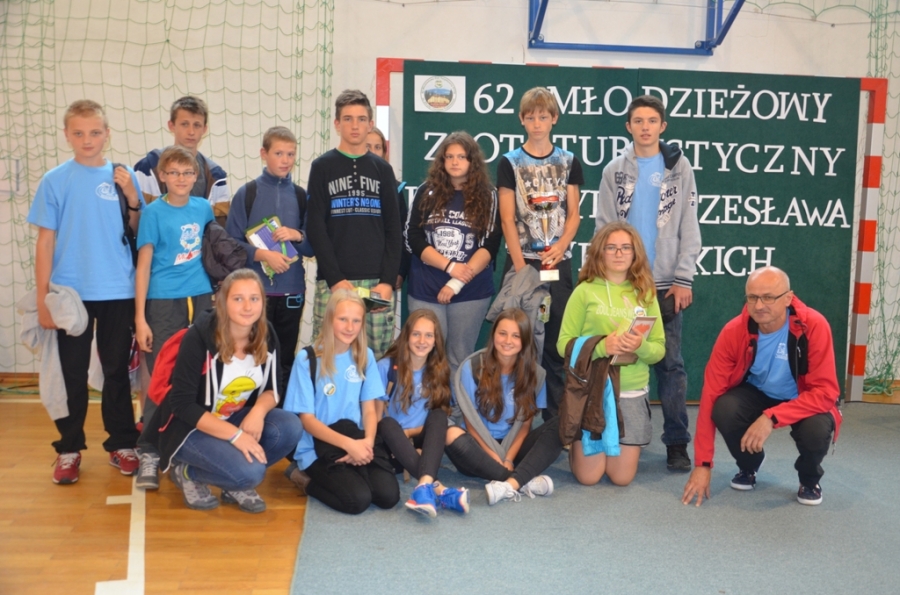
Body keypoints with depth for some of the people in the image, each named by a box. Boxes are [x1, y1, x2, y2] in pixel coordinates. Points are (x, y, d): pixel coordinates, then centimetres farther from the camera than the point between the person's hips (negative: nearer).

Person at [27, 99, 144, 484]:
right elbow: (46, 241, -2)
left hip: (118, 292, 1)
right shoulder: (55, 180, -1)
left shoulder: (123, 176, 3)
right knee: (72, 374, 7)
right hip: (71, 292, -1)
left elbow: (138, 233, 7)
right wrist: (43, 298, -5)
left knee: (117, 370, 10)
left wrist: (132, 197, -10)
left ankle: (121, 444, 22)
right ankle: (69, 449, 20)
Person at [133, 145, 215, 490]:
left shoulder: (203, 208, 6)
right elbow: (143, 265, -7)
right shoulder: (154, 212, -5)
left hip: (201, 299, 4)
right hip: (164, 304, -4)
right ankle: (149, 453, 6)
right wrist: (140, 318, -12)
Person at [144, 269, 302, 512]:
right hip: (190, 428, -6)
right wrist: (235, 435, -29)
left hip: (235, 419, 6)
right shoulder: (199, 337, -22)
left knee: (290, 428, -21)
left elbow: (273, 388, 3)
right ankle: (187, 472, 0)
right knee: (249, 472, -29)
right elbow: (182, 404, -22)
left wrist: (259, 410, -22)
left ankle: (236, 483, 0)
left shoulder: (267, 336, -7)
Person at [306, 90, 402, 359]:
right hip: (333, 281, -2)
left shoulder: (383, 169, 14)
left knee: (379, 358, 0)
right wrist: (335, 278, -11)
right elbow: (316, 228, 0)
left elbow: (393, 229, 9)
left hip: (377, 282, 2)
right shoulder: (322, 167, 7)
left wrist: (388, 280, -3)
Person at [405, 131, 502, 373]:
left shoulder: (488, 197, 3)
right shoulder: (427, 192, 5)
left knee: (460, 358, 5)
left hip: (472, 291, -1)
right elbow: (413, 239, -1)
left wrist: (457, 283, -14)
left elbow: (490, 245, -4)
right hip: (425, 290, 1)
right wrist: (450, 266, -13)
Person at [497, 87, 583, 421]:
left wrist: (560, 247, -12)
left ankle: (556, 417, 12)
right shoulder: (510, 163, 2)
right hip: (522, 261, -2)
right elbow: (507, 219, -3)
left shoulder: (568, 162, 8)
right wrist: (521, 267, -10)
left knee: (557, 340, 4)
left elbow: (573, 214, 5)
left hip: (559, 263, 2)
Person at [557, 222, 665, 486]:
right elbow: (563, 344, -5)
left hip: (632, 393, 2)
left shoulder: (645, 294, 5)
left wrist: (641, 347, -19)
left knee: (622, 477, 2)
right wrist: (601, 347, -22)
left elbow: (659, 349, 4)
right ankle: (576, 445, 33)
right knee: (588, 476, 0)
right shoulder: (585, 291, -3)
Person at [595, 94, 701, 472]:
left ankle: (677, 442, 6)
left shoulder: (679, 168, 6)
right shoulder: (615, 170, 7)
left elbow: (689, 229, 2)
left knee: (670, 363, 0)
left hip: (666, 283, -1)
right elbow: (603, 228, 4)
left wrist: (684, 278, -6)